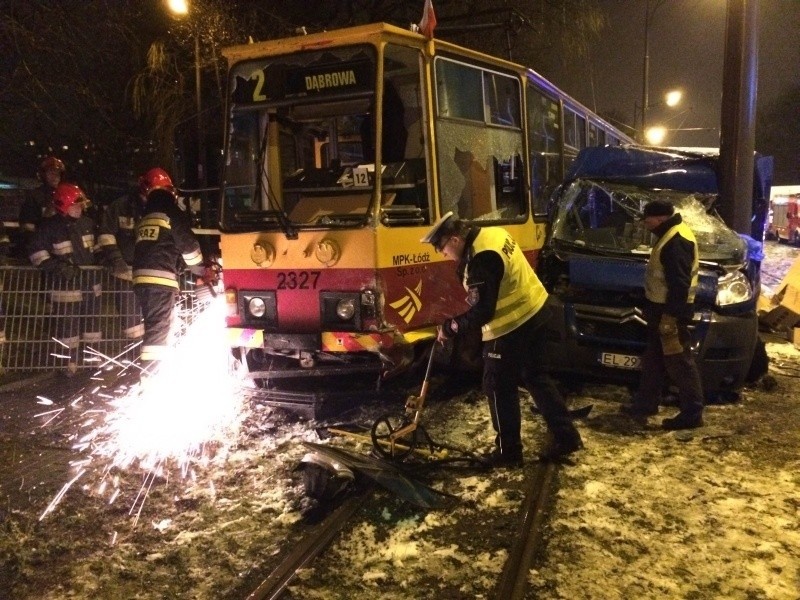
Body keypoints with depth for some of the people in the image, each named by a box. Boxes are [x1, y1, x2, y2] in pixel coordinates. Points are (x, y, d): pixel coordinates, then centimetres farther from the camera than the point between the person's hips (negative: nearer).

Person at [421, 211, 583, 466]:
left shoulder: (481, 259, -25)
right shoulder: (492, 234, 5)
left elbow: (481, 312, -24)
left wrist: (448, 328, -13)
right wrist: (464, 270, 4)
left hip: (512, 326, -10)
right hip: (536, 311, 10)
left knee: (499, 387, 5)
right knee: (536, 377, 18)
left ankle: (508, 451, 16)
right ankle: (566, 436, 24)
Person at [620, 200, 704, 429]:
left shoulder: (677, 241, -20)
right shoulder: (670, 236, 14)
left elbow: (680, 284, -25)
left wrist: (670, 315, -25)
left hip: (671, 311, -11)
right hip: (663, 308, 11)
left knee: (679, 363, -3)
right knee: (654, 359, 18)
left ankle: (692, 414, 6)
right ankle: (645, 403, 29)